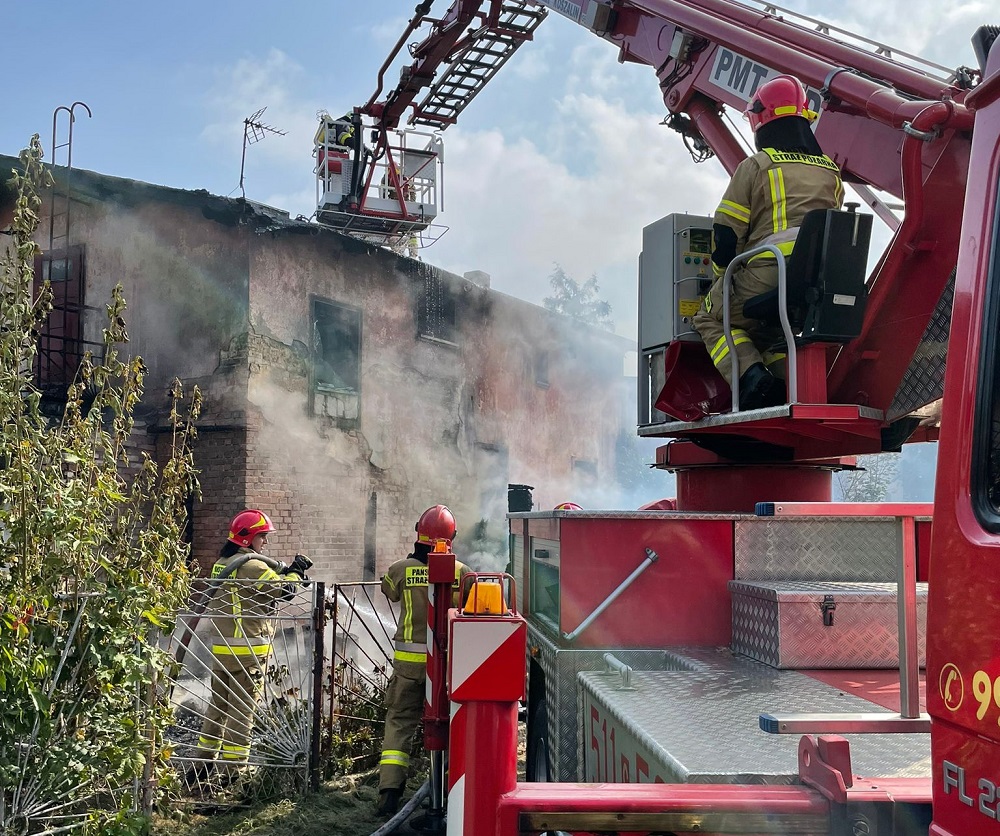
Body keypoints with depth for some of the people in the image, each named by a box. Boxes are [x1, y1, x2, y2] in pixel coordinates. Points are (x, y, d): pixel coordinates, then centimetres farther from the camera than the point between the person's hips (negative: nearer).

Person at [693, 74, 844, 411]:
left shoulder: (755, 166, 2)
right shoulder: (831, 173, 20)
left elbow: (726, 232, 1)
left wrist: (724, 278, 17)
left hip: (768, 276, -6)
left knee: (710, 318, 19)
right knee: (767, 329, 32)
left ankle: (752, 375, -7)